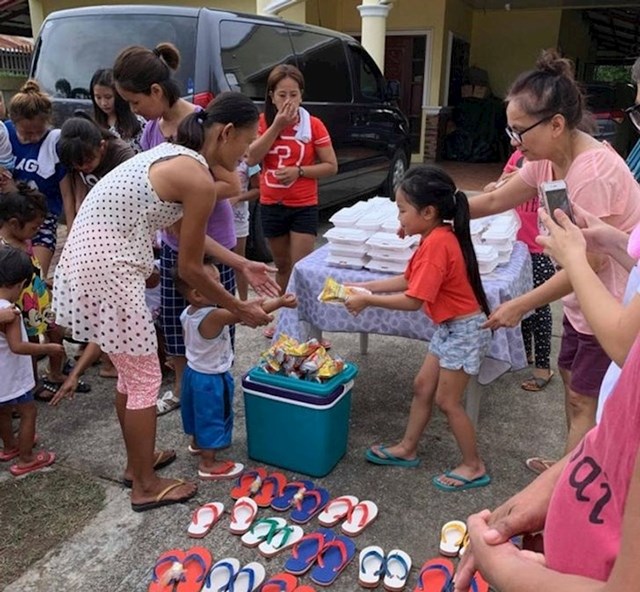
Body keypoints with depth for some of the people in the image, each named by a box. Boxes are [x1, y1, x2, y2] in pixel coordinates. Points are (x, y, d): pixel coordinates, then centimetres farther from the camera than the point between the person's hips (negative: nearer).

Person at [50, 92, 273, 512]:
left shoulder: (179, 154, 13)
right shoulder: (200, 180, -16)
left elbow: (187, 238, 18)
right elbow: (190, 268, -9)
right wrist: (240, 309, 3)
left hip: (93, 256, 10)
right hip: (106, 268, -10)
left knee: (131, 369, 22)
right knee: (145, 379, 5)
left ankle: (138, 461, 40)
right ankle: (146, 487, 22)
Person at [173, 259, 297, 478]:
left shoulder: (187, 314, -7)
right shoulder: (214, 317, -33)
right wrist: (280, 302, -37)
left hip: (193, 371, 8)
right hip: (211, 379, -8)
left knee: (200, 412, 29)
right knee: (212, 417, 8)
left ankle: (197, 442, 52)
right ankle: (208, 464, 22)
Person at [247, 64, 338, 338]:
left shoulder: (313, 125, -7)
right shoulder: (264, 122, 0)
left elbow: (331, 166, -5)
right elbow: (251, 158, -15)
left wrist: (299, 171, -19)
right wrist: (277, 125, -20)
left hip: (304, 207, -3)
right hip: (271, 206, 3)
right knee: (283, 266, 16)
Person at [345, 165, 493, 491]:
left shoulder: (437, 243, -27)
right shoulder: (437, 237, 3)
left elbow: (413, 300, -28)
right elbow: (409, 280, 9)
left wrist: (367, 300, -20)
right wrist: (366, 286, 4)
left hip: (464, 329, -10)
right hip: (450, 326, 10)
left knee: (447, 400, 2)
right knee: (422, 386, 16)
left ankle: (474, 467, 19)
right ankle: (407, 449, 31)